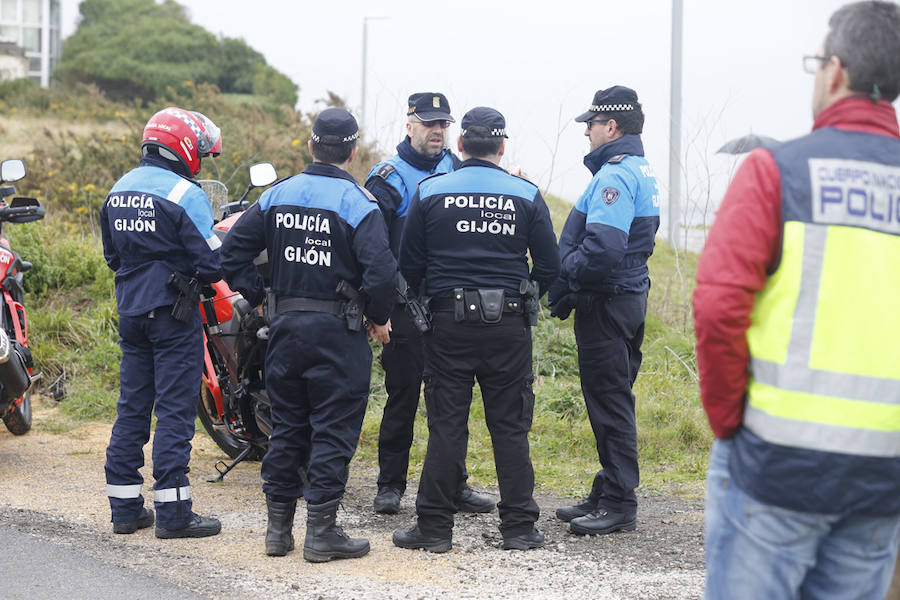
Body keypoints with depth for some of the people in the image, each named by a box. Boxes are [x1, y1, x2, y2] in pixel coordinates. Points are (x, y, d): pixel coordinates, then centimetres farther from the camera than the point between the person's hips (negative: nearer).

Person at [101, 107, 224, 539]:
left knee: (132, 407, 12)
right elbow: (211, 261, -16)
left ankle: (124, 507, 14)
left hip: (129, 310, 7)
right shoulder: (184, 194, -14)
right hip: (173, 313, -7)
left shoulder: (118, 191, 10)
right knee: (175, 409, -4)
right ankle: (173, 513, -5)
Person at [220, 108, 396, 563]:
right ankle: (321, 532, 1)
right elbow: (380, 272, -20)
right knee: (333, 430, 1)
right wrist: (379, 318, -4)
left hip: (285, 324, 5)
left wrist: (260, 298, 12)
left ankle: (278, 528, 17)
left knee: (286, 426, 13)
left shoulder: (276, 196, 5)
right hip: (337, 330, -5)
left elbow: (231, 253, 5)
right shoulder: (357, 204, -11)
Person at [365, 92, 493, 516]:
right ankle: (390, 484, 10)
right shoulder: (389, 178, -5)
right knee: (403, 395, 0)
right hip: (405, 305, -4)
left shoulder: (458, 171, 11)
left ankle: (455, 484, 15)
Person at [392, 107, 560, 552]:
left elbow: (409, 265, 3)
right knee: (510, 425, 6)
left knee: (446, 425, 3)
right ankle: (519, 527, 9)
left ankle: (434, 526, 5)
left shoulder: (430, 192, 0)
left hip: (448, 320, 0)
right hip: (508, 325, 0)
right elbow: (549, 265, 3)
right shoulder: (526, 195, 1)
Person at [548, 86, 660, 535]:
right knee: (613, 401, 15)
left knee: (609, 404, -6)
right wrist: (570, 283, 14)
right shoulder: (640, 171, 16)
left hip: (605, 304, -10)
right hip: (630, 294, 10)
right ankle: (606, 495, 22)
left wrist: (565, 283, -15)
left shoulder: (615, 176, -18)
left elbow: (602, 247, -28)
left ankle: (619, 505, -3)